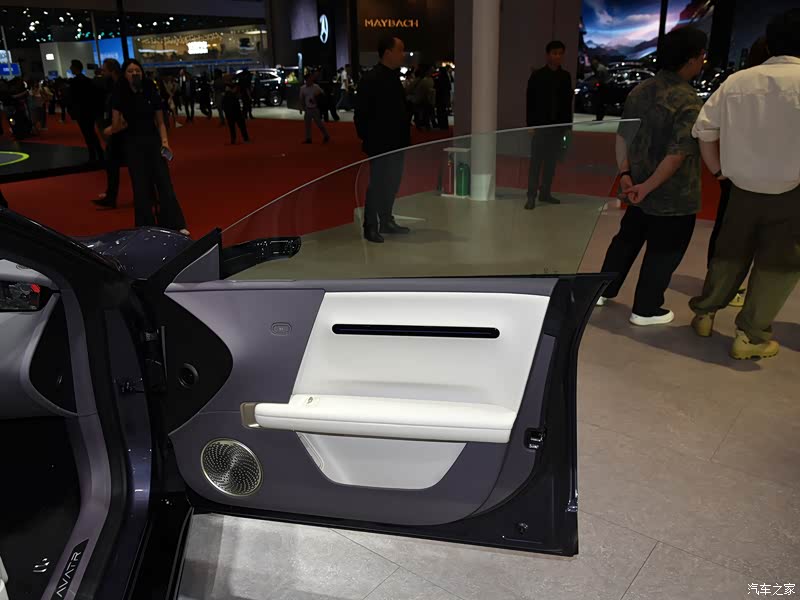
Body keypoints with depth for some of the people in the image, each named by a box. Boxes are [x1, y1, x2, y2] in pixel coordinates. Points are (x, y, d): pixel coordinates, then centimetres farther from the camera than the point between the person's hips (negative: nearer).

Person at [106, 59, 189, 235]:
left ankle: (175, 225, 1)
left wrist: (165, 141, -10)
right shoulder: (120, 96, -3)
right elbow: (115, 126, 4)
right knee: (141, 187, 4)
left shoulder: (152, 93, 0)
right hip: (133, 145, 0)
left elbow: (160, 122, 1)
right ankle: (146, 228, 13)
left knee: (164, 184, -4)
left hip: (153, 141, 1)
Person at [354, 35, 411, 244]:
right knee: (378, 185, -1)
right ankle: (370, 227, 9)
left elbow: (400, 109, 14)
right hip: (380, 144, -8)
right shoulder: (370, 79, -13)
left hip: (396, 143, 8)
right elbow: (361, 114, -13)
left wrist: (405, 136, 7)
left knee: (392, 183, 14)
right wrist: (367, 139, -12)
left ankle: (386, 221, 27)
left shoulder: (394, 77, 11)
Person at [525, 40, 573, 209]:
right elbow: (530, 101, -3)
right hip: (540, 125, -3)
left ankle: (545, 193, 15)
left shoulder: (565, 76, 8)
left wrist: (568, 124, 4)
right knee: (536, 161, -4)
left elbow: (568, 102, 9)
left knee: (551, 161, 7)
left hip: (558, 125, 3)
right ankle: (531, 196, -3)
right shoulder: (537, 75, -1)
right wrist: (531, 124, -9)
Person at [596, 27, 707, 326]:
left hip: (640, 190, 7)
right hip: (674, 197, -7)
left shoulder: (639, 91, 2)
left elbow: (623, 138, 4)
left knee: (627, 238, 22)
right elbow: (678, 154, -26)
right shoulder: (689, 102, -21)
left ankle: (604, 290, 33)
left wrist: (625, 174, 2)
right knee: (664, 252, 7)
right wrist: (647, 187, -20)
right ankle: (646, 310, 18)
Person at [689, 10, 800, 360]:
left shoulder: (737, 81, -2)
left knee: (730, 255, 19)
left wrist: (717, 170, 12)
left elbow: (704, 129, 1)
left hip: (742, 187, 4)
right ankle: (751, 337, 15)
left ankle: (704, 313, 30)